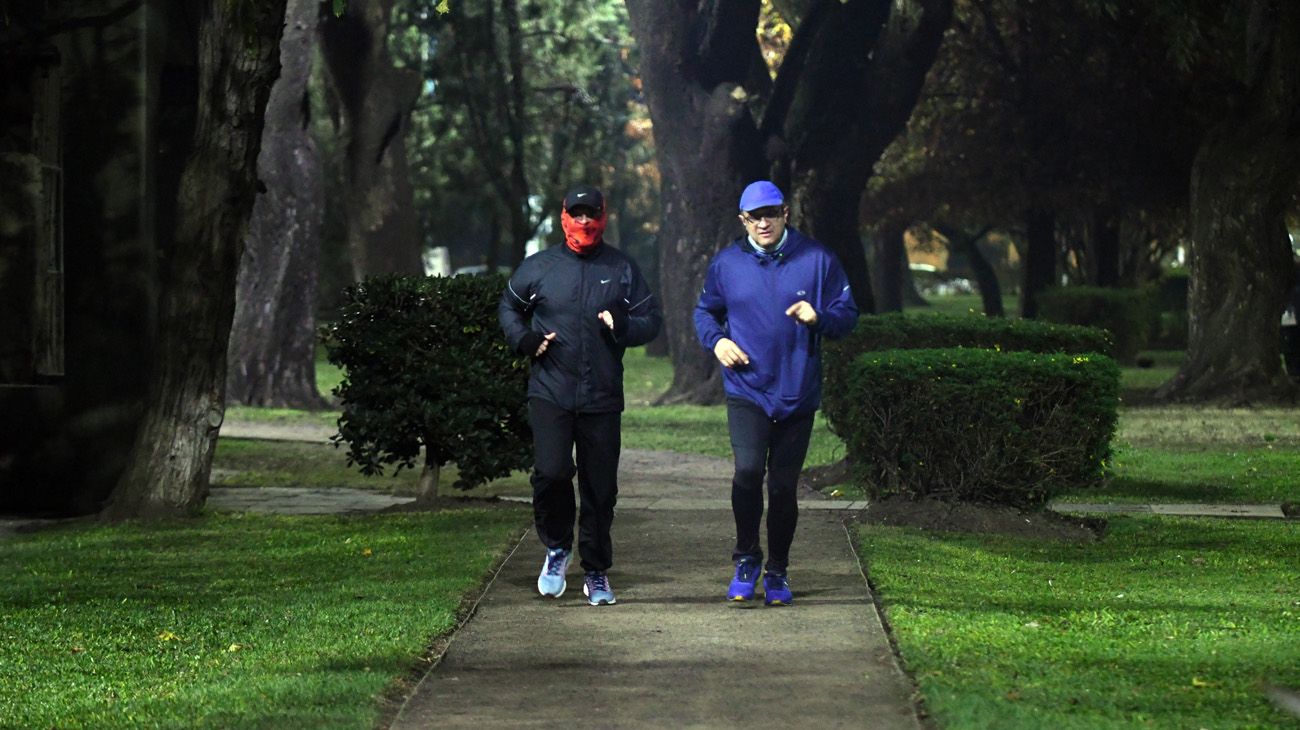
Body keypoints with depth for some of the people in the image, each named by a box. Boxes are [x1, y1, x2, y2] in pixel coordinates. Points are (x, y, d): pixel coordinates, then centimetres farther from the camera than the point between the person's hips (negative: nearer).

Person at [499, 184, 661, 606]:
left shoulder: (623, 269, 7)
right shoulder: (539, 267, 7)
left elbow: (651, 320, 9)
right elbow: (508, 307, 20)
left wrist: (624, 327, -13)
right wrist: (523, 339, 1)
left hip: (602, 397, 1)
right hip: (550, 393, -1)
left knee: (600, 485, 5)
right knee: (551, 471, -17)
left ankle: (597, 571, 18)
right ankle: (557, 546, 9)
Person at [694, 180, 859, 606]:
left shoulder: (817, 260, 1)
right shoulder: (727, 264, 5)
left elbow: (848, 315, 5)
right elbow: (705, 312, 20)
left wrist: (819, 317, -16)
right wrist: (716, 340, -1)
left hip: (797, 394, 0)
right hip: (746, 391, 0)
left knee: (784, 486, 5)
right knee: (748, 470, -20)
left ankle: (777, 572, 22)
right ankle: (746, 558, 1)